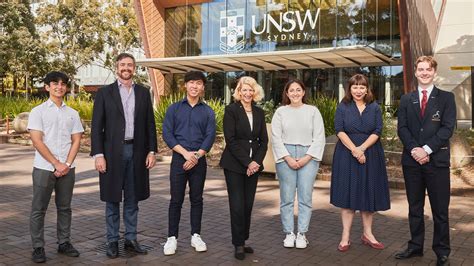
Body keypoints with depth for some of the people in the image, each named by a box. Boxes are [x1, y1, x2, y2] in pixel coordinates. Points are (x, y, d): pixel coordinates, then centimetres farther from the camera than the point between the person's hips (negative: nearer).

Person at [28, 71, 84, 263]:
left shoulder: (72, 114, 10)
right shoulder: (38, 111, 0)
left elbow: (76, 141, 7)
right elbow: (37, 141, -7)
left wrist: (67, 164, -7)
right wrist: (56, 164, -12)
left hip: (67, 169, 3)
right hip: (44, 168, -3)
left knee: (64, 208, 11)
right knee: (39, 209, 3)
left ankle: (64, 243, 22)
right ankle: (38, 247, 12)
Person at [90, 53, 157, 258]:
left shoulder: (143, 92, 8)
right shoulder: (104, 93, 1)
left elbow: (150, 124, 8)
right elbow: (97, 126, -3)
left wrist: (151, 151, 2)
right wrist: (98, 154, -10)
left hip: (137, 152, 2)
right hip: (113, 152, -2)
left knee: (132, 200, 10)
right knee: (112, 200, 7)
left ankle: (131, 239, 21)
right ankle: (112, 241, 17)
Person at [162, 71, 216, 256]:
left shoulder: (208, 112, 6)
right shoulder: (174, 108, 4)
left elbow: (210, 137, -2)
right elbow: (167, 134, -4)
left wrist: (196, 156, -13)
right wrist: (185, 153, -14)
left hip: (199, 160, 1)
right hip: (179, 159, -1)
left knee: (197, 199, 8)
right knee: (176, 200, 1)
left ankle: (196, 235, 18)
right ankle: (172, 237, 9)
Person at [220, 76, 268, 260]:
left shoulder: (259, 113, 10)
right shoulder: (231, 110, -5)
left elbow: (264, 140, 10)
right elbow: (230, 140, -11)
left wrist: (256, 161, -6)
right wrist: (246, 163, -14)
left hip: (253, 165, 5)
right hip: (234, 165, -4)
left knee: (248, 205, 7)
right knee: (237, 205, -4)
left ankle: (243, 241, 19)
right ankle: (238, 244, 8)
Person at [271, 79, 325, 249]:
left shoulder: (313, 111, 6)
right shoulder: (280, 112, 7)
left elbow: (319, 137, 2)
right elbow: (276, 137, 2)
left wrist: (307, 158, -8)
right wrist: (288, 158, -8)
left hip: (308, 157, 0)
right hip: (286, 157, 0)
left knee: (305, 197, -1)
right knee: (287, 197, 1)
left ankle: (302, 234, 8)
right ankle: (289, 233, 11)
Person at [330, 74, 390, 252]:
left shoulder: (375, 108, 7)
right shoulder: (343, 107, 4)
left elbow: (377, 131, -2)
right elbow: (339, 130, -6)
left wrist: (362, 148, -16)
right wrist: (353, 149, -17)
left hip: (370, 155, 2)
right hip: (347, 155, -2)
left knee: (369, 193, 6)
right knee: (347, 193, 0)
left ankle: (367, 234, 18)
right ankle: (346, 236, 4)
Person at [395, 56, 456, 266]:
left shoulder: (446, 98, 3)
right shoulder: (406, 99, 10)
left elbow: (448, 128, -6)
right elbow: (402, 128, 3)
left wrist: (427, 149, -15)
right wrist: (414, 149, -12)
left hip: (437, 159, -3)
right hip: (412, 160, 3)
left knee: (440, 209, 3)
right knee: (415, 207, 11)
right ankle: (415, 246, 22)